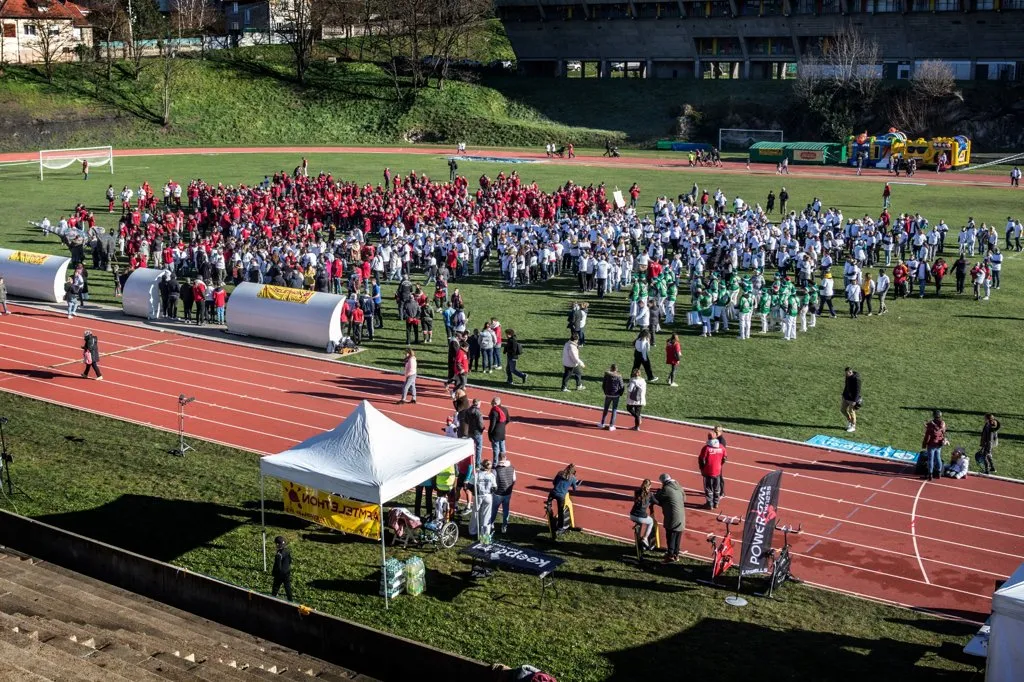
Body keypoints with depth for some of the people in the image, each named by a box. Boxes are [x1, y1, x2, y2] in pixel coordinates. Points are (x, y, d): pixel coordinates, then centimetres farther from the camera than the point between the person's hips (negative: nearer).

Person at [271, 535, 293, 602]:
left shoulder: (279, 555, -30)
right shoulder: (288, 551, -8)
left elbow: (277, 566, -23)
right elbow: (290, 561, 7)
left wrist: (273, 572, -6)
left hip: (280, 574, -6)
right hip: (287, 572, 6)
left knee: (276, 587, 14)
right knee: (288, 586, 18)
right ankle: (290, 599, 26)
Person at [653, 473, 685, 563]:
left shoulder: (666, 489, -12)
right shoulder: (679, 488, 8)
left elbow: (655, 499, -6)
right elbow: (684, 499, 19)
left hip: (672, 518, -7)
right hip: (681, 517, 7)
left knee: (671, 537, 0)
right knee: (678, 537, 15)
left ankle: (670, 556, 2)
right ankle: (676, 554, 23)